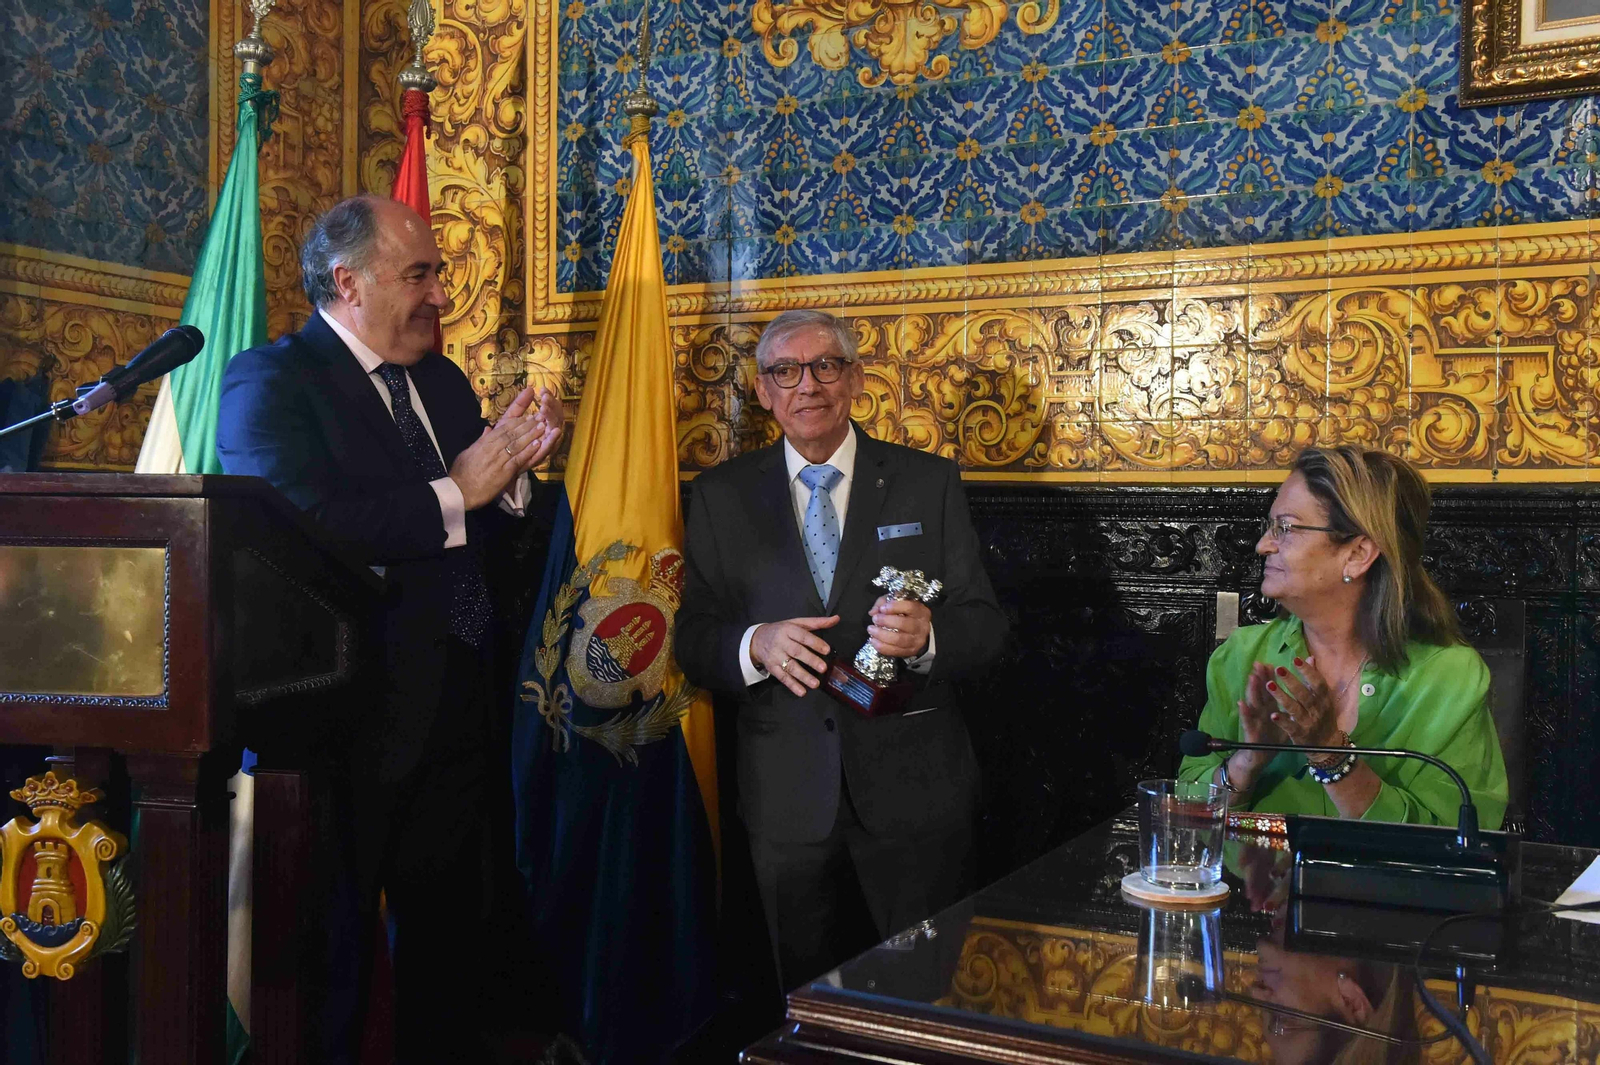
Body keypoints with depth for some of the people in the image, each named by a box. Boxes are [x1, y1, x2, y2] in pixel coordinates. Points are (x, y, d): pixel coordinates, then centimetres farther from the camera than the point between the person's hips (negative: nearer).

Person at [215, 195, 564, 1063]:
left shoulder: (442, 381, 13)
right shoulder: (268, 381, -9)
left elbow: (488, 534, 13)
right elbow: (300, 520, -27)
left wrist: (510, 475, -8)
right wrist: (454, 494, -20)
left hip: (452, 708, 7)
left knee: (442, 924, 19)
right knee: (334, 944, 7)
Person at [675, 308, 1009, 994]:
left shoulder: (929, 482, 2)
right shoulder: (721, 496, 4)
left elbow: (987, 626, -1)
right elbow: (693, 639, 1)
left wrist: (926, 636, -23)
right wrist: (755, 645, -20)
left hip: (914, 790, -1)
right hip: (788, 800, 1)